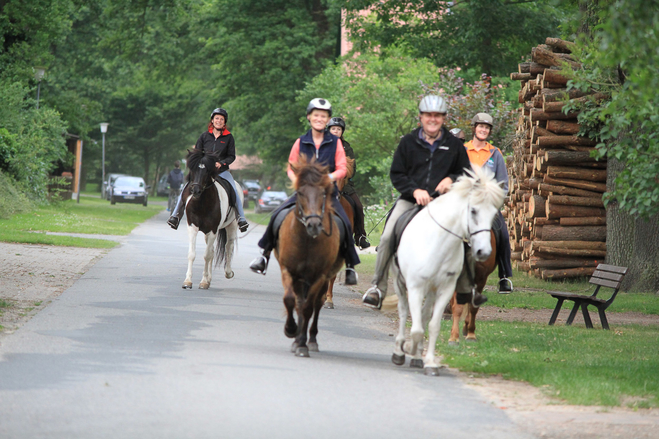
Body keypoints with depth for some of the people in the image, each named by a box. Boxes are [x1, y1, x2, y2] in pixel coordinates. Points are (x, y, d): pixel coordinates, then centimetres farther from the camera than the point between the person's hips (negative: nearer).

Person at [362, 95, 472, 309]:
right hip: (410, 199, 0)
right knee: (388, 237, -18)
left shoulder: (454, 145, 9)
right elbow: (396, 174, 7)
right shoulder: (408, 142, 8)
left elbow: (466, 173, 17)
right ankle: (378, 287, -7)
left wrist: (451, 179, -6)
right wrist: (415, 191, -10)